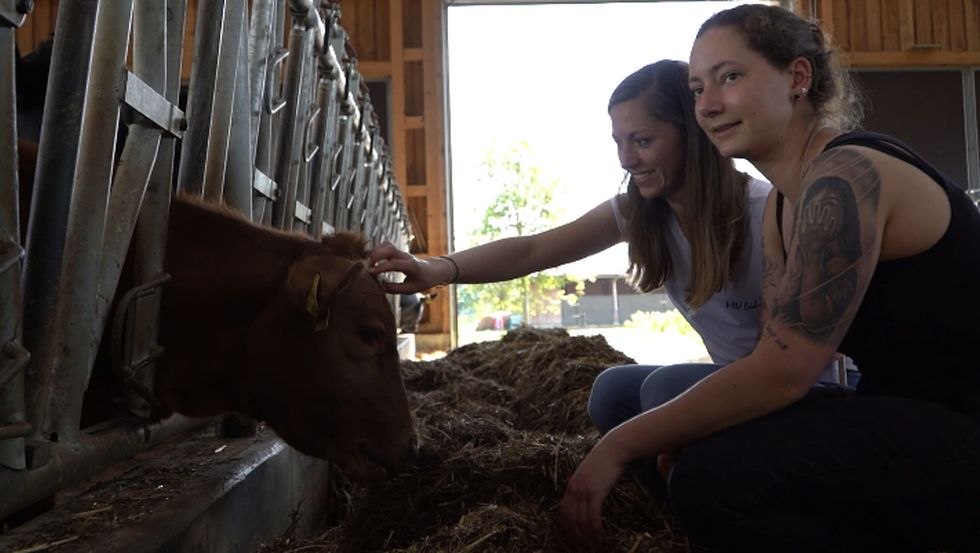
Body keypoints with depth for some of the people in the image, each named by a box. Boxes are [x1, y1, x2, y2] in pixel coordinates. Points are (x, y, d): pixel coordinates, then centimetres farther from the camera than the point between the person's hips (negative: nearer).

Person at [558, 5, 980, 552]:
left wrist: (622, 445, -19)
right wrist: (677, 436, -11)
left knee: (714, 477, -23)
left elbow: (782, 373, -25)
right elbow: (773, 356, 2)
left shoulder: (845, 179, -20)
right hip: (909, 418, 9)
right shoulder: (781, 206, 9)